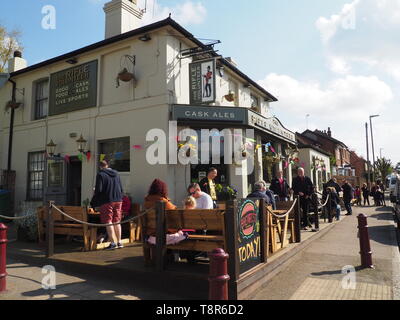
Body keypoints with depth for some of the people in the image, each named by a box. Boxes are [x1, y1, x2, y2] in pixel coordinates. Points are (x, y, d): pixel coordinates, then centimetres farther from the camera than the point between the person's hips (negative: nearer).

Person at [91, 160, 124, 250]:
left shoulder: (100, 174, -6)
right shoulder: (116, 174, 12)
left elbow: (98, 190, -12)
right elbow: (121, 188, 14)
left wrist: (93, 202, -1)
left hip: (106, 201, -6)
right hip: (118, 201, 6)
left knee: (108, 222, 0)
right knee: (117, 222, 12)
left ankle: (113, 243, -2)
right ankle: (119, 242, 15)